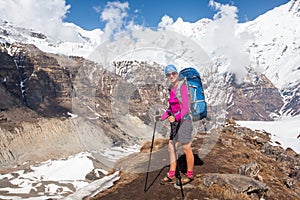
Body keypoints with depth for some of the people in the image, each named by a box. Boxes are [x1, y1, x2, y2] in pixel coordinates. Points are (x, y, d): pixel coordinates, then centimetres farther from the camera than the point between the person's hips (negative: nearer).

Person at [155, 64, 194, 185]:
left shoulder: (182, 87, -14)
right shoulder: (171, 89, 11)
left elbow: (186, 108, -19)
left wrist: (176, 117, -32)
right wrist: (162, 117, 12)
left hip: (183, 120, -8)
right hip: (174, 121, 9)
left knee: (186, 149, 4)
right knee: (171, 147, 11)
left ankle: (189, 175, 22)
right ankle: (171, 176, 22)